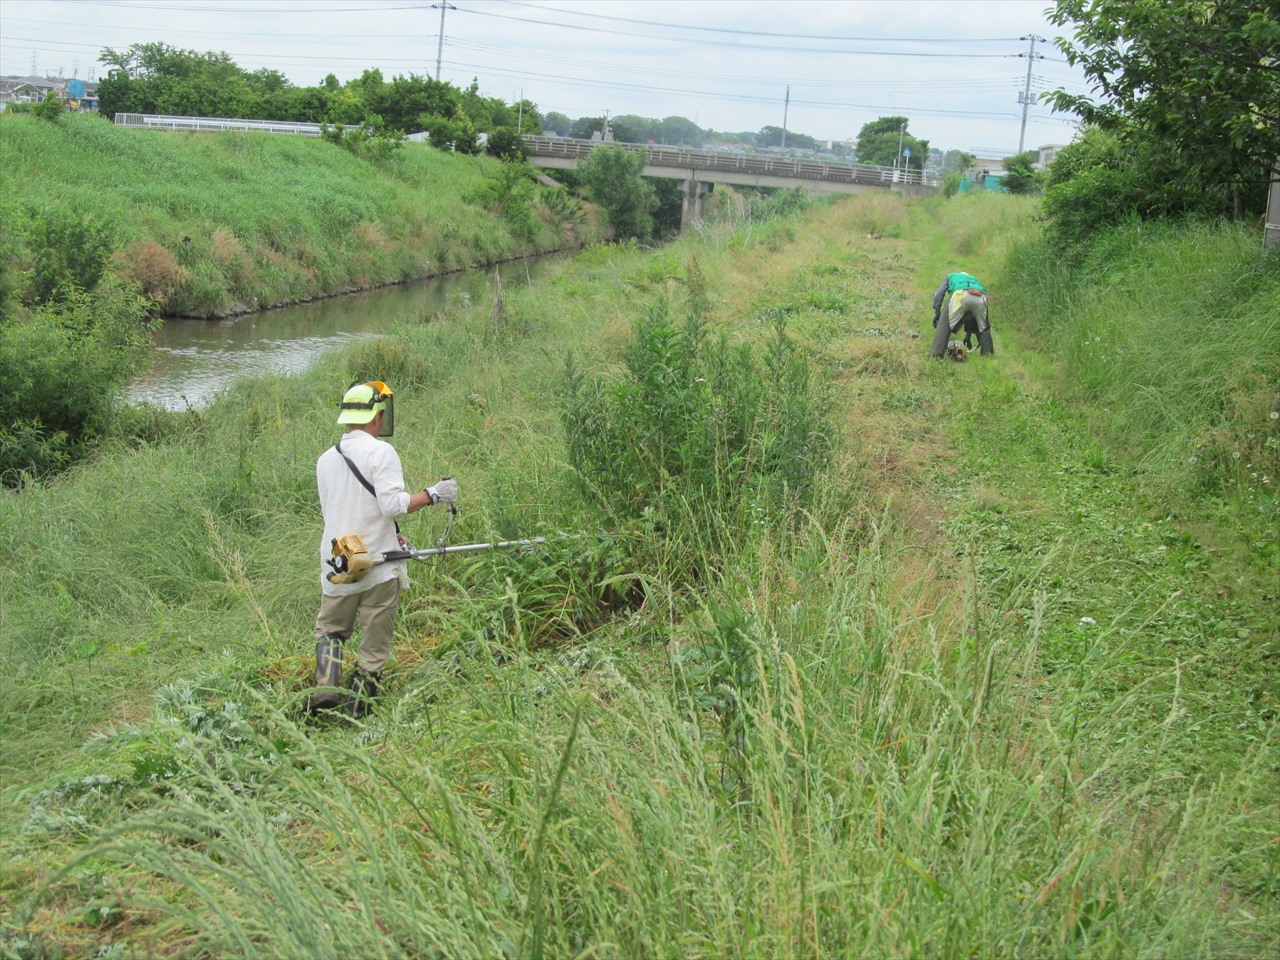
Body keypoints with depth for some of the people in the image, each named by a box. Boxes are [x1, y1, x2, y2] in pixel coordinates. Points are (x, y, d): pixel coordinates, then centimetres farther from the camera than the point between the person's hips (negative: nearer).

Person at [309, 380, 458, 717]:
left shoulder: (325, 459, 10)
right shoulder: (380, 452, -11)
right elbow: (393, 504, -21)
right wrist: (433, 494, -8)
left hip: (337, 565, 5)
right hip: (379, 566, -5)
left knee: (330, 628, 22)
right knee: (374, 645, 7)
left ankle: (326, 685, 0)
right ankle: (355, 712, 9)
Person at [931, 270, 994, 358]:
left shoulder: (949, 277, 40)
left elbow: (939, 293, 17)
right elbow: (972, 314, 48)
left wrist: (937, 313, 17)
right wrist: (968, 335, 52)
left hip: (960, 295, -4)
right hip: (980, 296, 4)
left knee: (945, 324, 9)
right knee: (984, 327, 26)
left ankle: (937, 353, 0)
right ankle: (987, 353, 27)